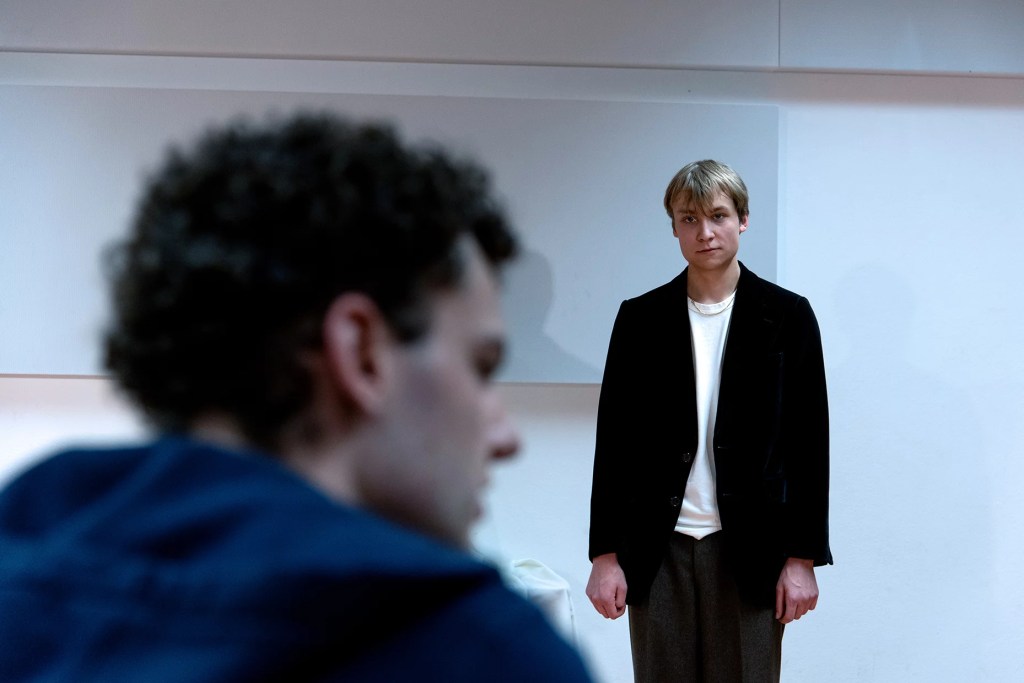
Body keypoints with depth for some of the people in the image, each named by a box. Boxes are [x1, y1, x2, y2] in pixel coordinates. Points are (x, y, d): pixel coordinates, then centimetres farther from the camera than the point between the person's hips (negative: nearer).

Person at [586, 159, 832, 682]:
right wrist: (605, 553, 1)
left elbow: (808, 444, 2)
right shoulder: (640, 318, 6)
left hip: (750, 549, -1)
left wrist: (802, 558, -3)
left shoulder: (787, 316, 3)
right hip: (658, 547, 1)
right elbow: (613, 441, 6)